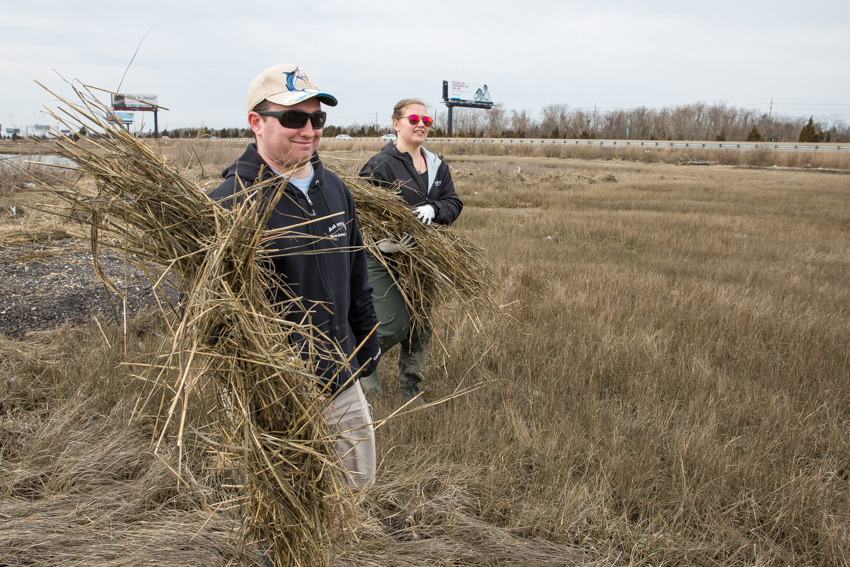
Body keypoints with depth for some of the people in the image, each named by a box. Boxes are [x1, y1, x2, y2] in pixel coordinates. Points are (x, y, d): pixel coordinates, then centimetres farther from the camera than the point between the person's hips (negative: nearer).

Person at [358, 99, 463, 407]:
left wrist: (433, 210, -16)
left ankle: (411, 388, 30)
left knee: (421, 325, 11)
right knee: (394, 324, -9)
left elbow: (454, 203, 7)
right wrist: (381, 240, -34)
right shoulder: (380, 164, -10)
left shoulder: (436, 165, 11)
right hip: (384, 257, -6)